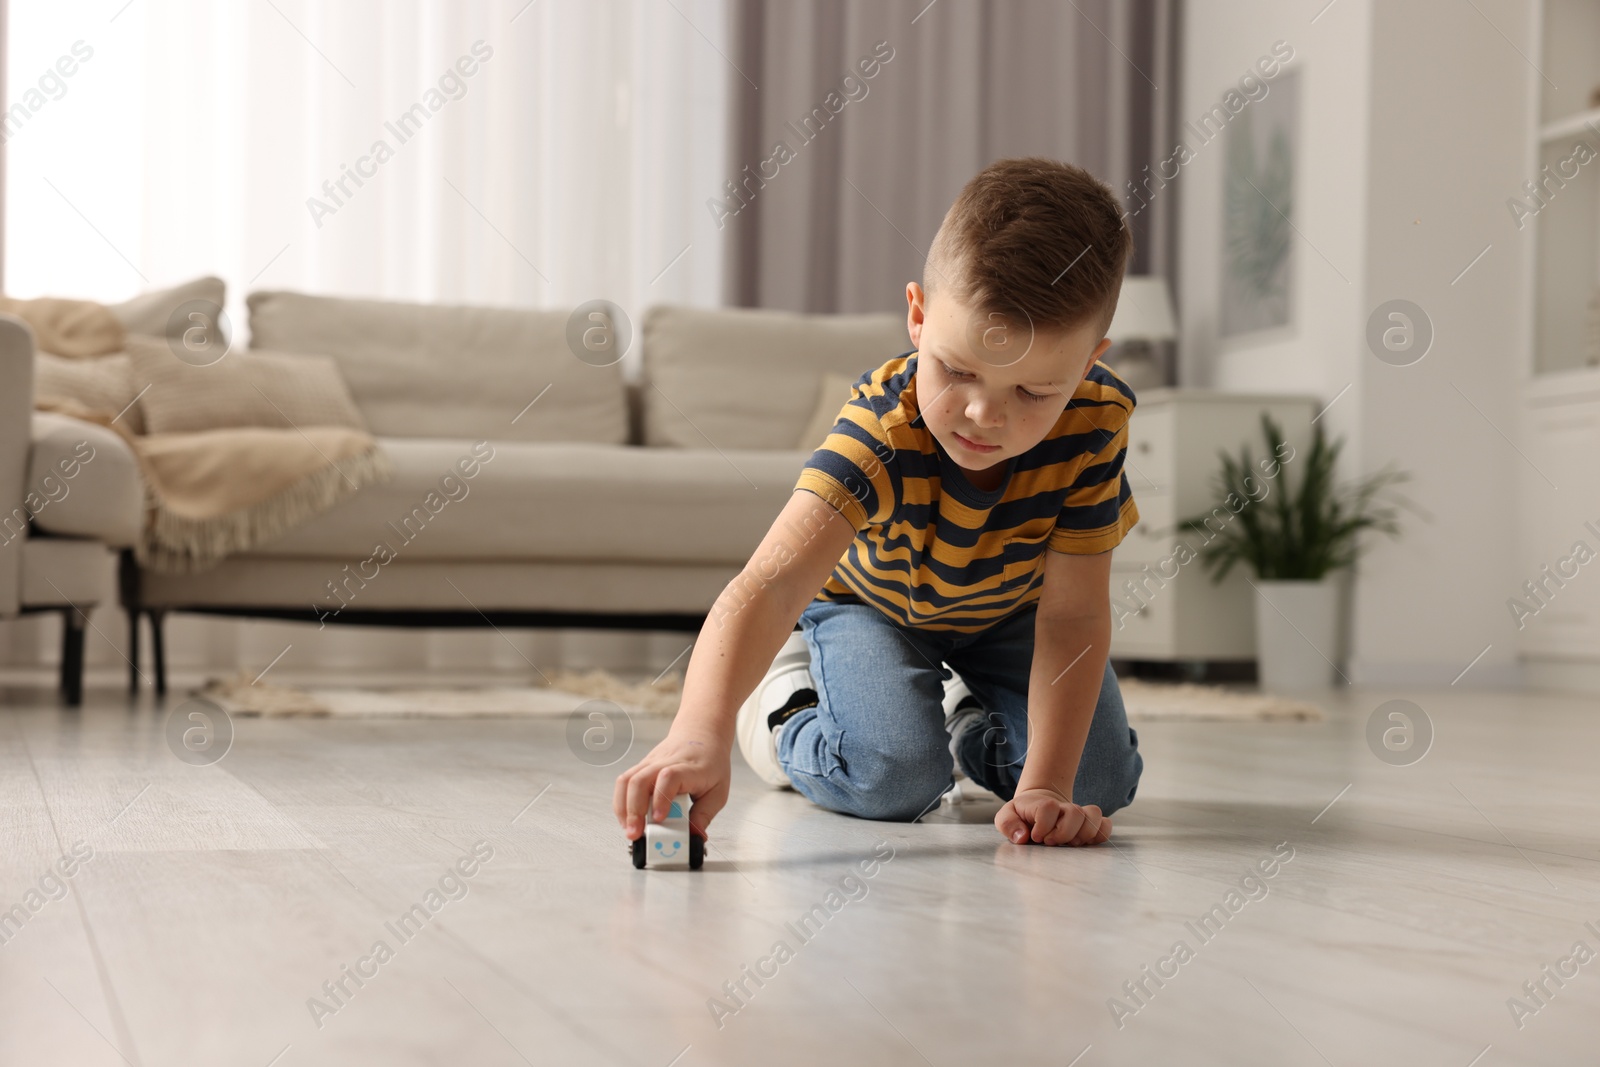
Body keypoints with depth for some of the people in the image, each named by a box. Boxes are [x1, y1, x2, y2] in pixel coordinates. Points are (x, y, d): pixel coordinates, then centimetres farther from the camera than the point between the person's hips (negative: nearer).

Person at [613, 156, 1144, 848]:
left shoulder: (1095, 425, -35)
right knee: (892, 782, -24)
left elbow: (1072, 616, -31)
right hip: (871, 600, -3)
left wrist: (1045, 788, -37)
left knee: (1099, 781, -9)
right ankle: (785, 696, 9)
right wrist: (701, 728, -71)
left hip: (1010, 607, 3)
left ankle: (966, 718, 23)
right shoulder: (883, 430, -42)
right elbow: (770, 583, -54)